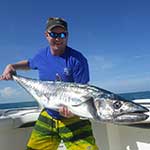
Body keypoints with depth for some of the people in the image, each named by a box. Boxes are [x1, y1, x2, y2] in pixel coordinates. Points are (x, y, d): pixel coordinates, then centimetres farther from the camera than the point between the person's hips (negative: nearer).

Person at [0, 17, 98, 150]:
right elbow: (29, 63, 23)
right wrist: (12, 66, 6)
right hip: (48, 115, 5)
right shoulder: (42, 54, 0)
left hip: (73, 118, -4)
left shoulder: (77, 59, -16)